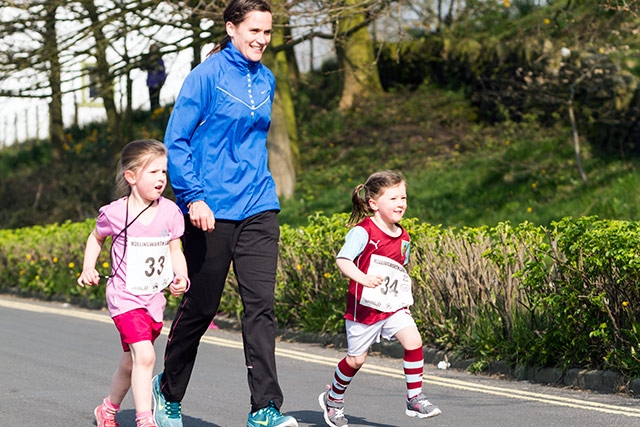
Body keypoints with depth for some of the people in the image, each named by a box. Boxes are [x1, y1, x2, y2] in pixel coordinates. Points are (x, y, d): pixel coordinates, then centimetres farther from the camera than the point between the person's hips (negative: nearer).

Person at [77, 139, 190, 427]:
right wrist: (88, 268, -2)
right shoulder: (115, 213, -12)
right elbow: (96, 238, 9)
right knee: (144, 356, -22)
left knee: (130, 363, 16)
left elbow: (175, 250, 5)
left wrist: (181, 278, -12)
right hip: (125, 297, -4)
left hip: (154, 298, 5)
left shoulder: (169, 211, -4)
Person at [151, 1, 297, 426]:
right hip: (211, 211, -5)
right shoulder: (207, 75, -9)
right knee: (200, 307, 6)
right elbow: (176, 140, -10)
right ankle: (169, 392, 28)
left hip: (258, 208, 5)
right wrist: (193, 197, -17)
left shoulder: (266, 80, 10)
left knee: (261, 304, -6)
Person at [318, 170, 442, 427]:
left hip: (394, 307, 5)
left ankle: (415, 399, -7)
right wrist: (363, 278, -40)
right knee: (355, 359, 7)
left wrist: (405, 295, 11)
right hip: (364, 307, -5)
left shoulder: (403, 238, 7)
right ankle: (333, 399, 32)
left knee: (413, 341, -16)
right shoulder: (363, 232, -15)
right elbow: (342, 259, -24)